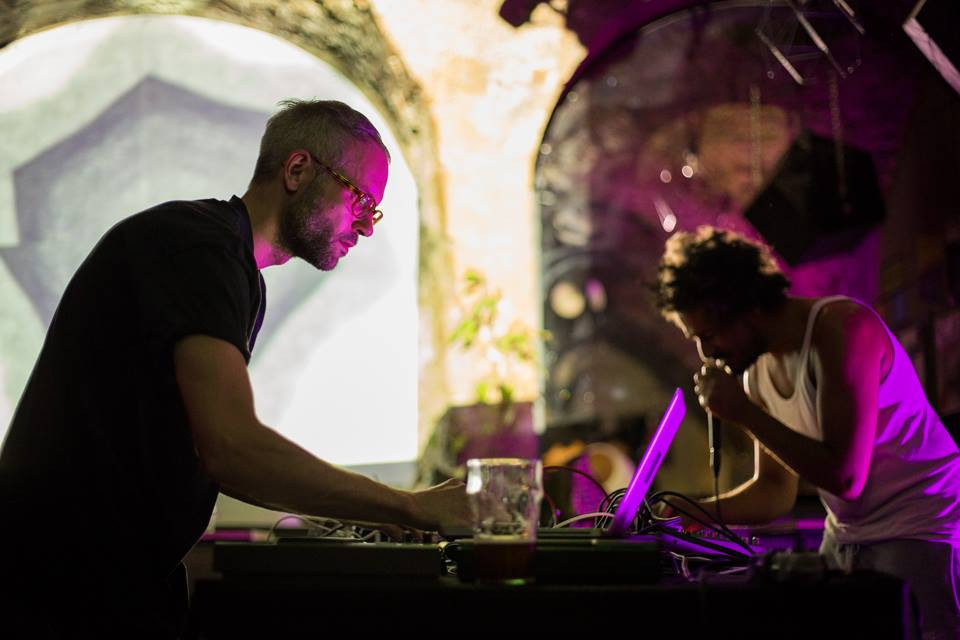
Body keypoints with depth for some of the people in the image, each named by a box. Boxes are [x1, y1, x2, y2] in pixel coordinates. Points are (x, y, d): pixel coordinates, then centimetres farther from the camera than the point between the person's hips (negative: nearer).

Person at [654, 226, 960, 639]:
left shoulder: (842, 329, -20)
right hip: (844, 539, 8)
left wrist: (744, 414, -21)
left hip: (922, 534, -8)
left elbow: (845, 477, -25)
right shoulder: (757, 370, 5)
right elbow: (775, 491, 12)